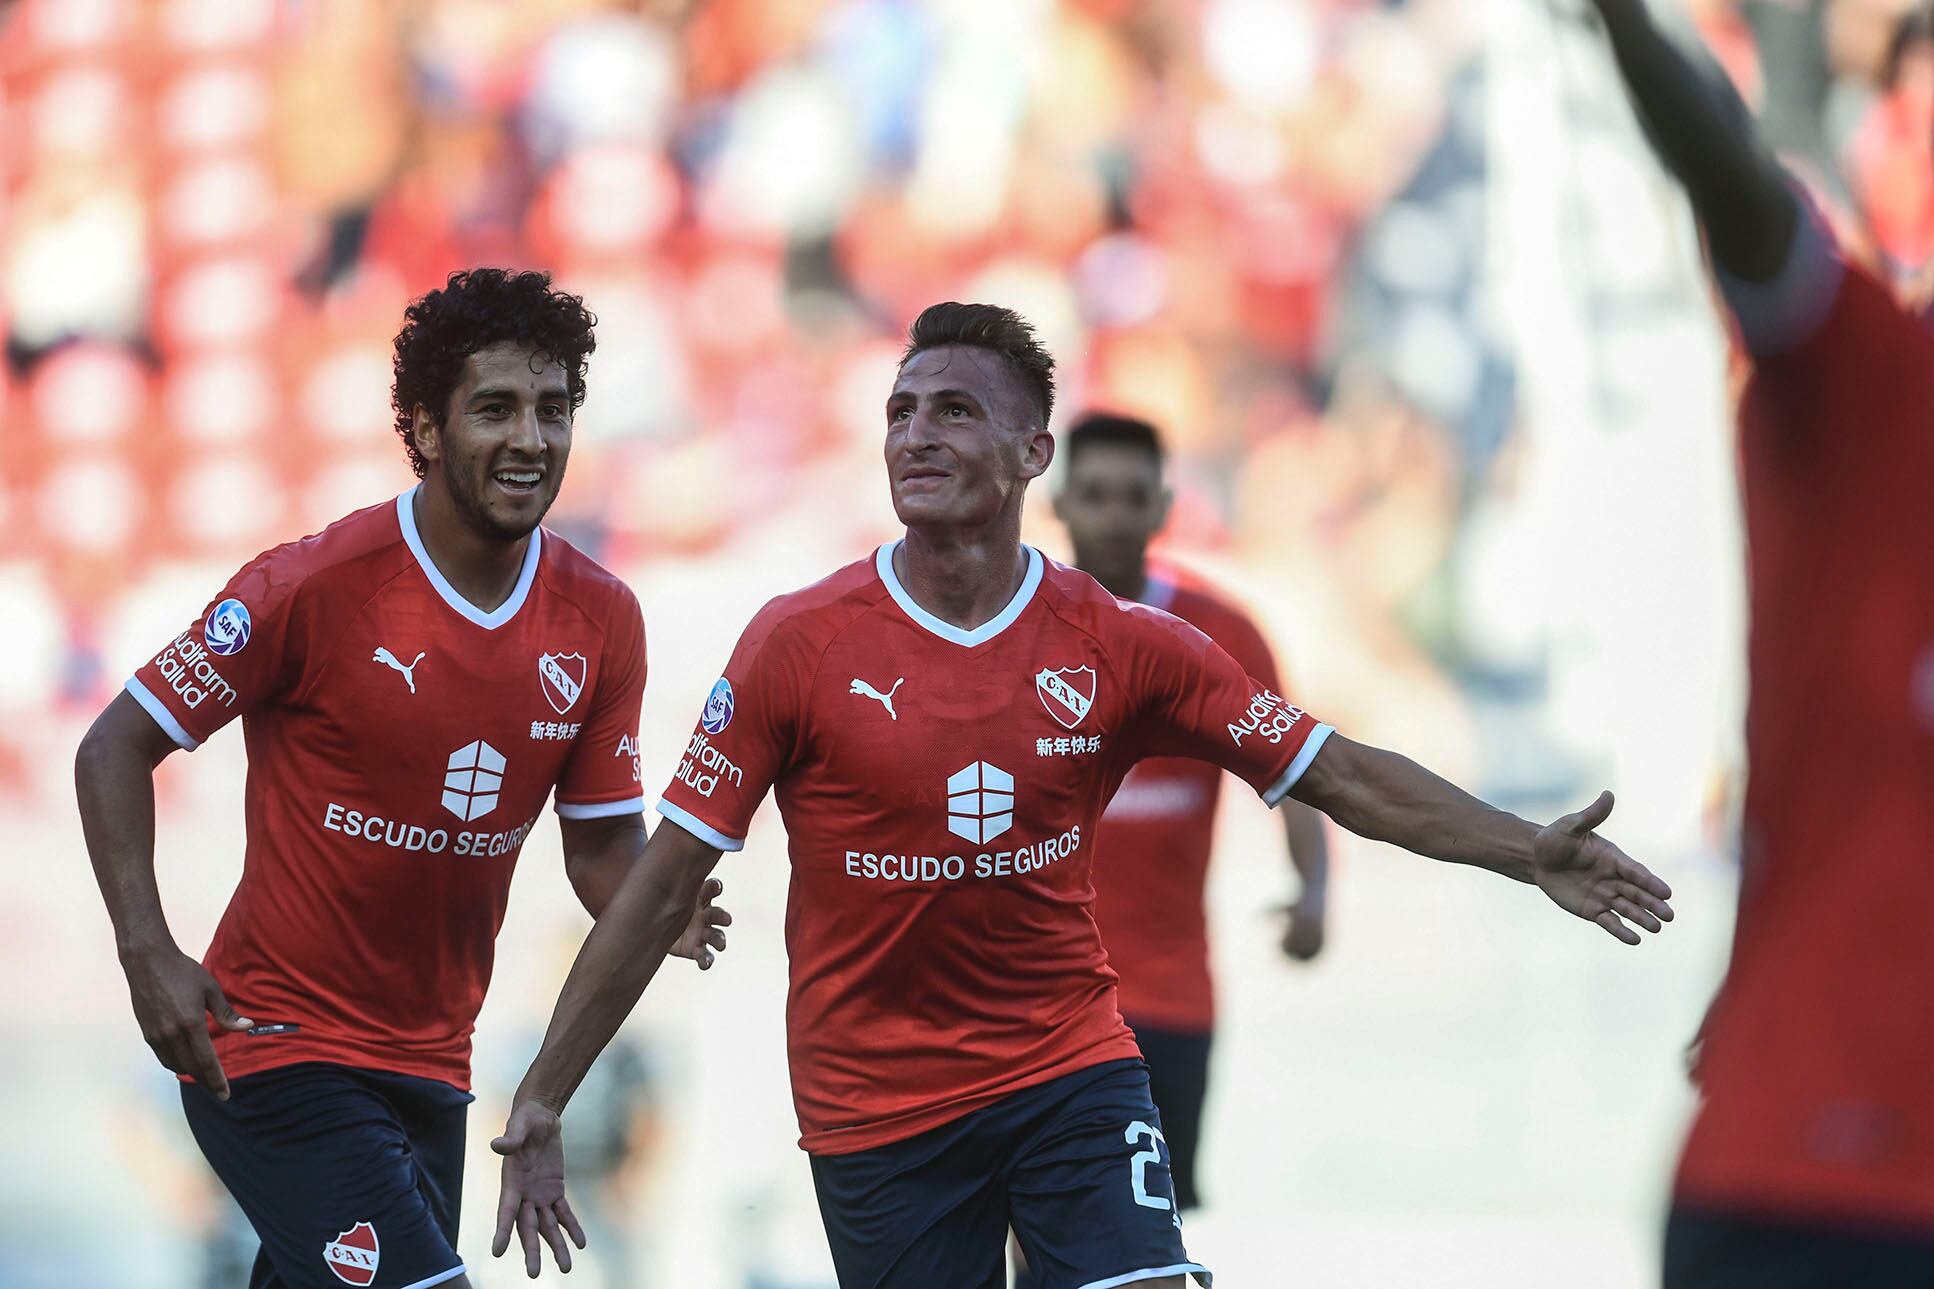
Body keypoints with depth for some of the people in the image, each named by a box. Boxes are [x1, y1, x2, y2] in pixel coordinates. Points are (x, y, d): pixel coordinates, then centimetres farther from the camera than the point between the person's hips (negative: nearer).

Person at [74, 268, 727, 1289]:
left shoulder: (599, 620, 2)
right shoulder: (315, 586, -14)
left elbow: (602, 842, 9)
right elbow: (113, 751, -8)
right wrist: (147, 954, -20)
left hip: (430, 1065, 6)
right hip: (274, 1044, -6)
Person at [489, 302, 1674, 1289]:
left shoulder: (1122, 647, -3)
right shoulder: (799, 646, -7)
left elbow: (1340, 775, 1)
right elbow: (665, 887, -4)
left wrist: (1526, 852, -11)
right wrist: (541, 1105, -6)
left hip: (1073, 1068, 1)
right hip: (873, 1102, -1)